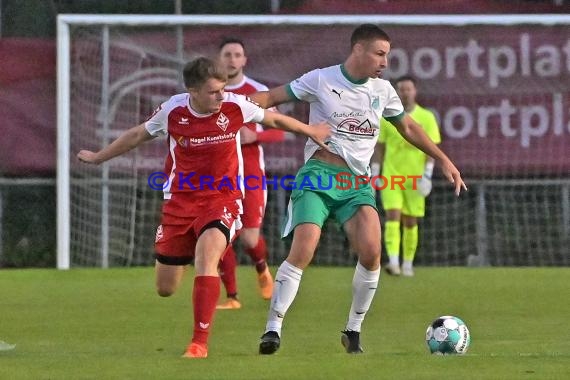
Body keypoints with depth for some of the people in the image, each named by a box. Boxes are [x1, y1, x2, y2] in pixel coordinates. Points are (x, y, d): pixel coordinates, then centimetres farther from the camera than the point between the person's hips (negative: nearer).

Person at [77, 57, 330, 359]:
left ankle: (200, 343, -27)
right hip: (180, 201, 2)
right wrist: (98, 157, 21)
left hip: (222, 200, -2)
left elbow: (273, 120, 10)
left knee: (206, 255, -32)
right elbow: (138, 135, 10)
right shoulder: (172, 111, -9)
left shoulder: (235, 106, -11)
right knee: (165, 289, 6)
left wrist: (310, 130, 21)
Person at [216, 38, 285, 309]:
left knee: (250, 238, -7)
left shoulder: (258, 92, -2)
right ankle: (231, 297, 6)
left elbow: (279, 131, -1)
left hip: (250, 173, -2)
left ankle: (262, 270, 29)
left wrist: (254, 136, -18)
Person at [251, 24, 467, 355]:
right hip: (319, 176, -3)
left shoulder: (383, 90, 12)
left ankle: (354, 330, 0)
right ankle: (273, 329, -10)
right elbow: (272, 97, 3)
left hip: (358, 182, 3)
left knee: (371, 252, -18)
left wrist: (444, 160, 23)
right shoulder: (320, 80, 0)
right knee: (302, 252, -20)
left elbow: (408, 127, 25)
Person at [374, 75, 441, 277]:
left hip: (415, 177, 0)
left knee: (411, 222, 5)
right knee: (392, 215, -16)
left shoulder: (426, 117, 1)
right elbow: (380, 147, 9)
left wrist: (427, 175, -10)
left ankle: (408, 264, 17)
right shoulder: (387, 117, 4)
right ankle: (393, 261, -25)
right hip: (391, 175, 0)